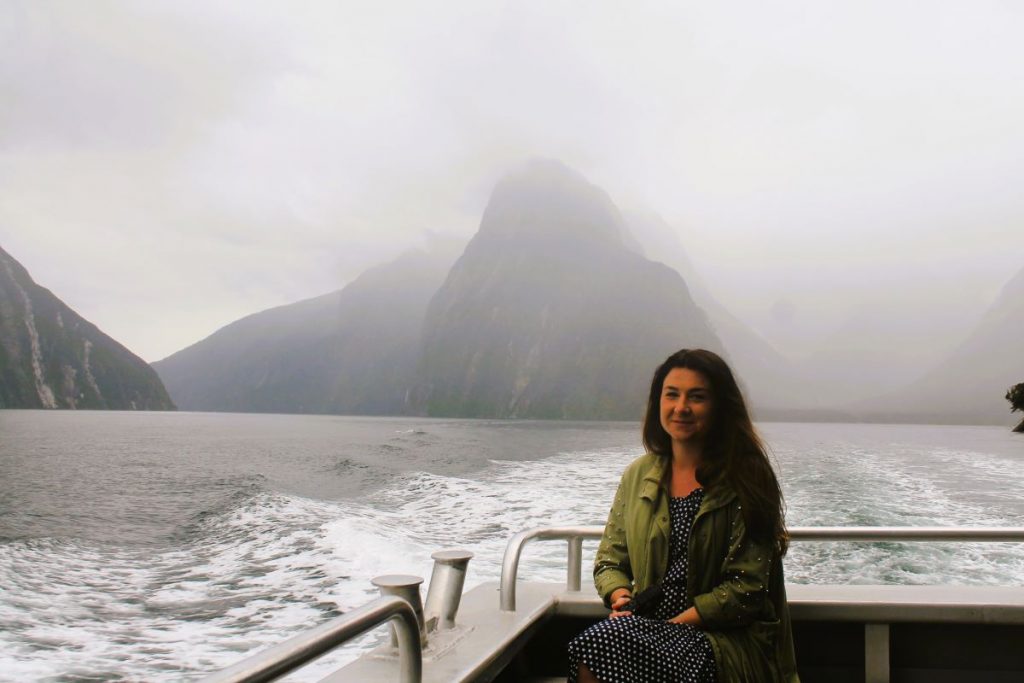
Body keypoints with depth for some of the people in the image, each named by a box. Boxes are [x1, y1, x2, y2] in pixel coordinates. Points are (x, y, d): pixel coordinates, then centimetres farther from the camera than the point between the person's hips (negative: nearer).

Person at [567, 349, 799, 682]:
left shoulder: (745, 480, -4)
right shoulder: (638, 475, 11)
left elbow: (747, 586, -8)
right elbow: (610, 560, 15)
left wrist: (675, 623, -16)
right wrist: (620, 596, -8)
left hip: (725, 638, -4)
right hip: (649, 628, 5)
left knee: (598, 647, -32)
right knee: (590, 651, -31)